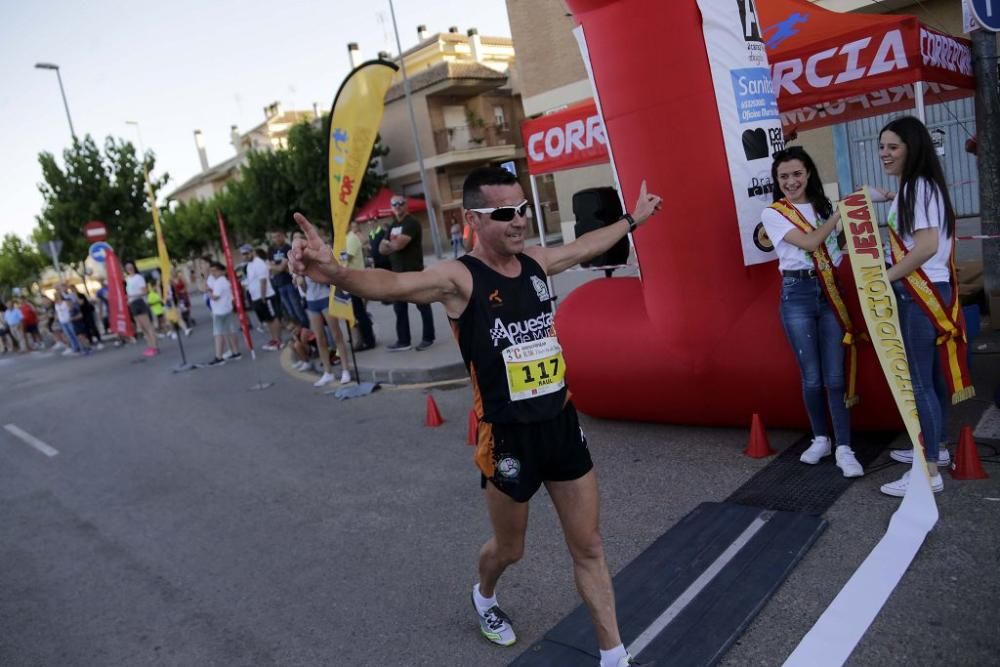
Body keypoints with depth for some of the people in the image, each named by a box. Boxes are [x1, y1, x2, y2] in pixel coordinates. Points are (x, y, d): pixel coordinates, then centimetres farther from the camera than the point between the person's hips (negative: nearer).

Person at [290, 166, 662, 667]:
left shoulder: (535, 263, 2)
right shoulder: (460, 278, -17)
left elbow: (586, 245, 23)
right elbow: (396, 284, -37)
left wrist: (634, 218, 36)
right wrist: (337, 274, -57)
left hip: (562, 424, 5)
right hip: (509, 436, -5)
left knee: (589, 548, 13)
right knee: (509, 548, 19)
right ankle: (484, 596, 55)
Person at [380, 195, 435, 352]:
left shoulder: (411, 223, -11)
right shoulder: (393, 226, 16)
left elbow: (398, 244, -22)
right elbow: (382, 249, 11)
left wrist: (387, 243, -1)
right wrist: (392, 245, -11)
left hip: (414, 272, -8)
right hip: (398, 273, 8)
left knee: (423, 305, 2)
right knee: (399, 308, 9)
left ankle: (428, 338, 11)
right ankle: (403, 341, 15)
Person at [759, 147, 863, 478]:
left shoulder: (825, 205, 14)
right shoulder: (773, 214, 1)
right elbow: (809, 242, -11)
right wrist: (840, 212, -8)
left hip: (831, 291, 2)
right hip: (797, 294, -2)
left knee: (835, 375, -3)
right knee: (812, 376, 2)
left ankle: (843, 448, 3)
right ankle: (820, 439, 22)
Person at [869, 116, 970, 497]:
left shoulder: (918, 185, -15)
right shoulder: (917, 186, 15)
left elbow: (927, 244, -25)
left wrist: (884, 278, -19)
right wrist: (888, 199, 18)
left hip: (919, 293, -11)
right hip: (927, 291, 11)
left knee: (918, 381, -8)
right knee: (932, 374, 18)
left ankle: (930, 472, -3)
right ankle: (936, 448, 30)